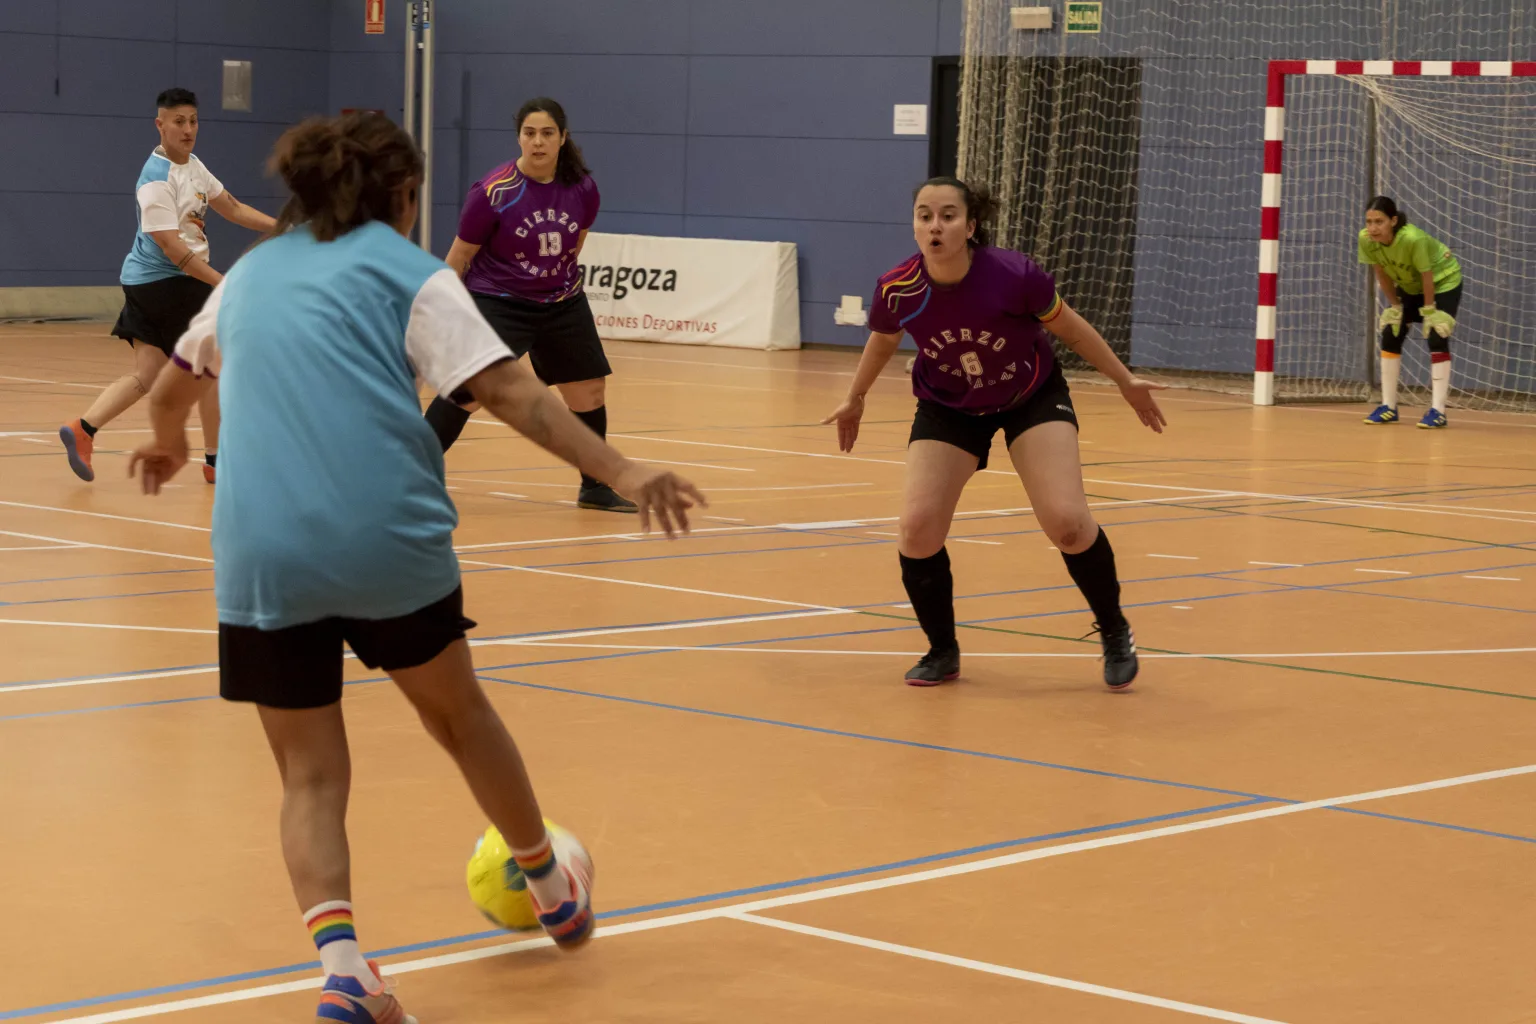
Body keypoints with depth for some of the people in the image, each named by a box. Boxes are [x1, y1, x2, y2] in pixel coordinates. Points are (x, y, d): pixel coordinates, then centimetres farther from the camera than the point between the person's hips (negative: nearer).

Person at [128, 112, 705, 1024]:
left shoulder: (251, 273, 21)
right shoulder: (409, 274, 6)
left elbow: (174, 385, 38)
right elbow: (507, 390, -7)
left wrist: (169, 444, 59)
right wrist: (622, 472, -10)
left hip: (262, 555, 2)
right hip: (388, 540, -2)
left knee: (310, 776, 8)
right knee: (457, 711, 21)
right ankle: (554, 892, 39)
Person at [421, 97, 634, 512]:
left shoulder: (583, 189, -7)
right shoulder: (492, 192, -18)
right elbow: (459, 256, -8)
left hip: (562, 304, 5)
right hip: (497, 302, -5)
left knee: (590, 392, 8)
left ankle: (595, 488, 28)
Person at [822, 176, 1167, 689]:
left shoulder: (1013, 275, -30)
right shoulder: (897, 290, -23)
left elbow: (1071, 328, -10)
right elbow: (883, 340, 3)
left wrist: (1125, 381, 0)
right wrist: (855, 400, 18)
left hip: (1032, 398, -2)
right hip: (948, 409, 2)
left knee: (1067, 521, -15)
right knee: (917, 528, -12)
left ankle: (1115, 633, 11)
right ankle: (942, 651, 12)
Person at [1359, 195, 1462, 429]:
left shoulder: (1413, 239, -40)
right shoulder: (1366, 240, -23)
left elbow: (1427, 276, -28)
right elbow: (1382, 274, -10)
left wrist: (1429, 311, -20)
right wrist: (1394, 307, -5)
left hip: (1443, 281, -6)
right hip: (1408, 284, 6)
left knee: (1436, 338, -16)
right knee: (1390, 335, 2)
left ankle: (1438, 411, -14)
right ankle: (1388, 406, 12)